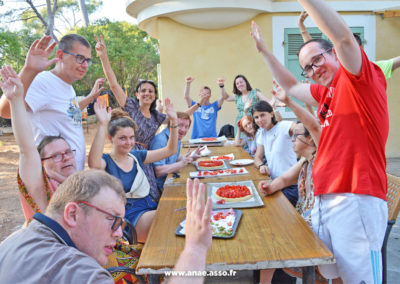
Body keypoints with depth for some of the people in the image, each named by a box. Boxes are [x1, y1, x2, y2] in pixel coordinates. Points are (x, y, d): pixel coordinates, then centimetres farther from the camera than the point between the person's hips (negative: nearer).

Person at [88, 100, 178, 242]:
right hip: (129, 214, -6)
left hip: (150, 206, 6)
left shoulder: (136, 156, 14)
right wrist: (102, 125, -38)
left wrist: (174, 122, 1)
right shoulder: (107, 161, -4)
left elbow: (169, 150, 13)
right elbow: (94, 164, -31)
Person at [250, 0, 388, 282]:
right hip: (324, 200, 9)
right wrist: (263, 50, 32)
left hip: (357, 200, -9)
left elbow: (344, 37, -24)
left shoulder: (364, 78, -5)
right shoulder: (326, 91, 18)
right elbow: (291, 87, 32)